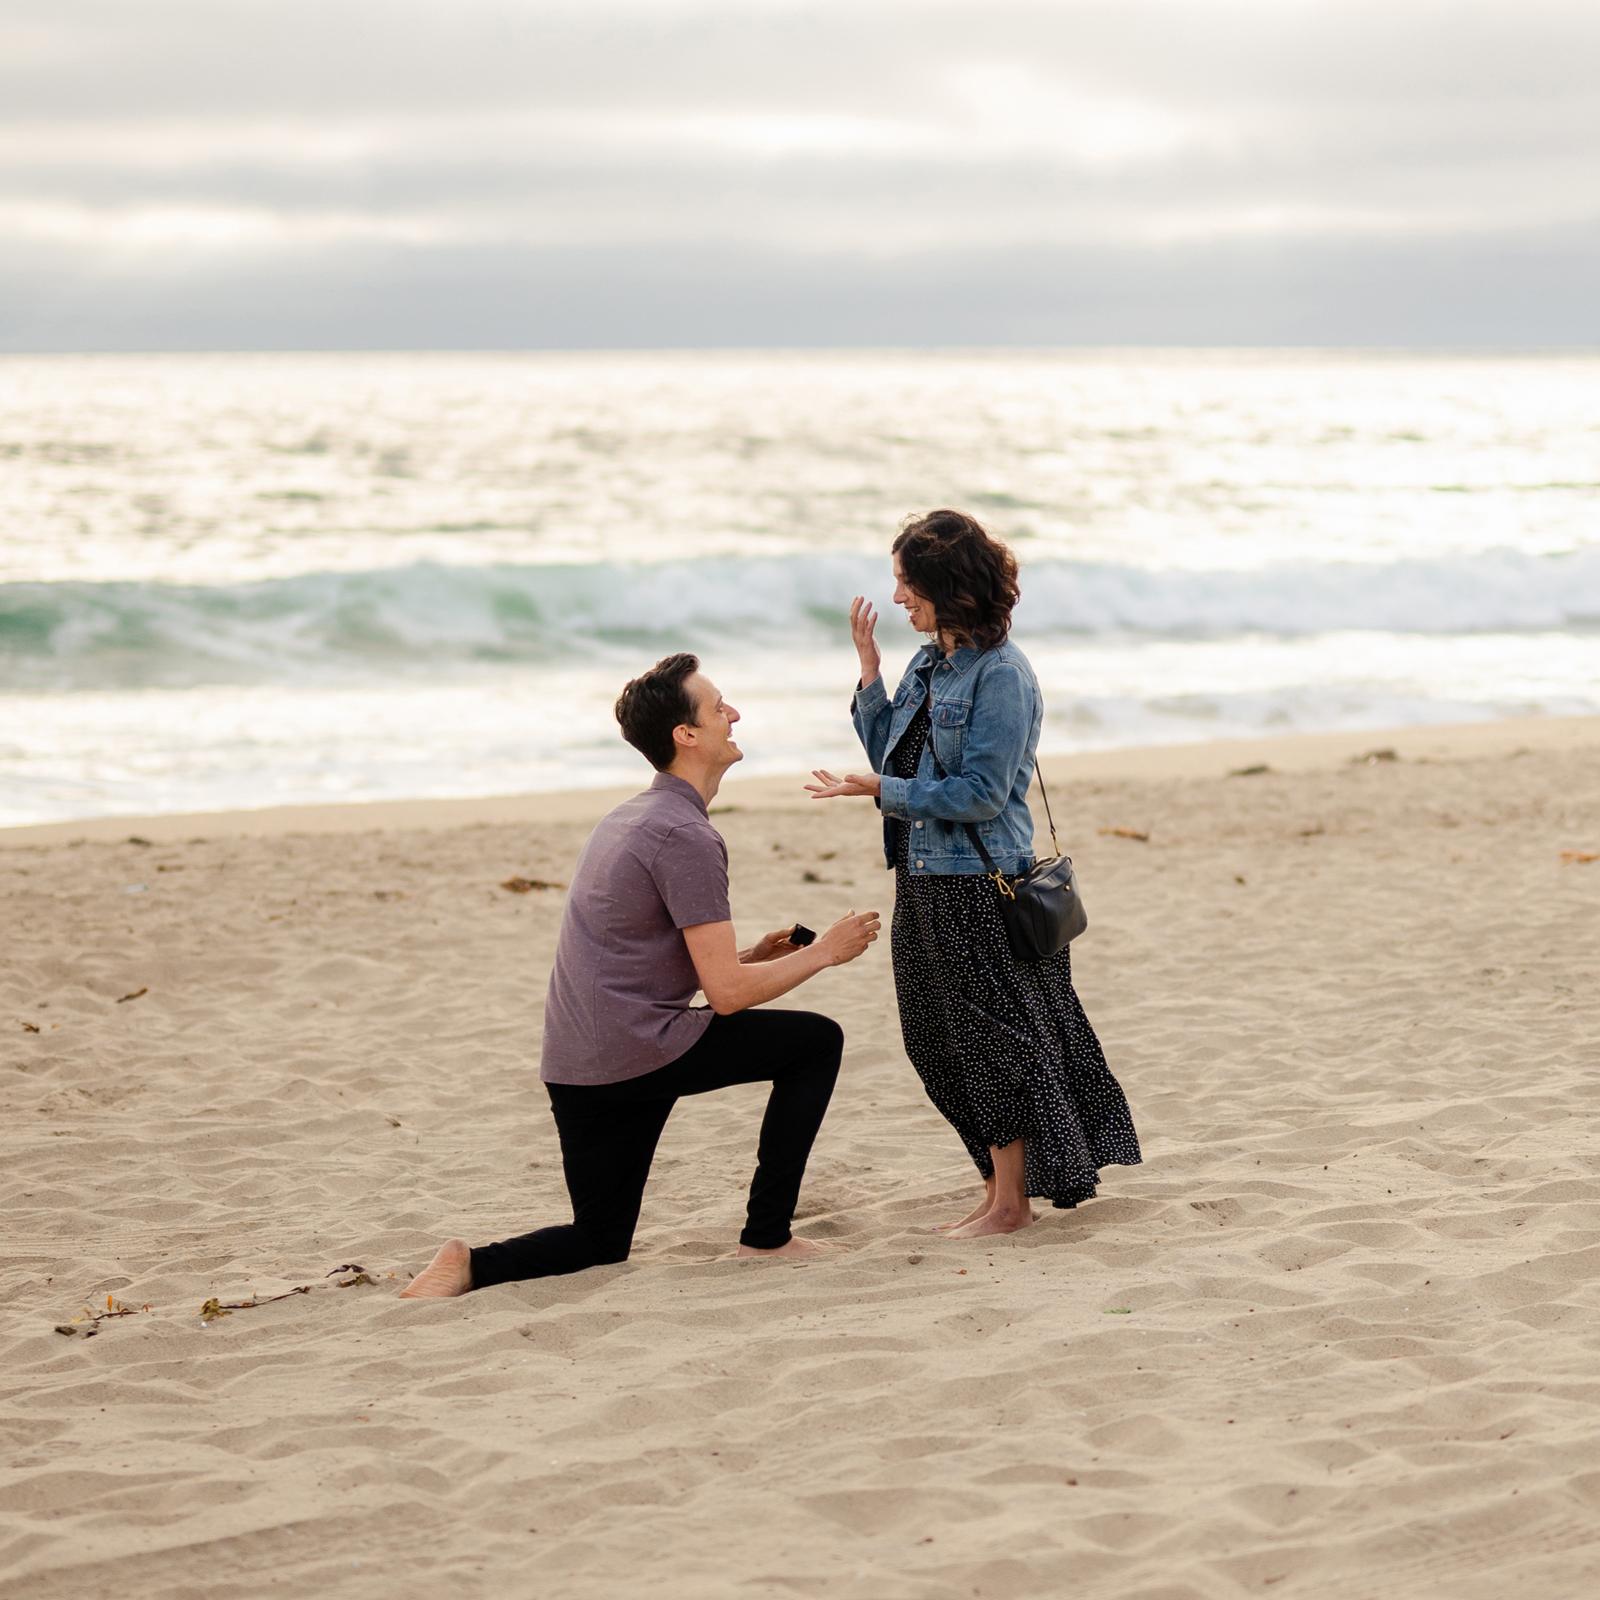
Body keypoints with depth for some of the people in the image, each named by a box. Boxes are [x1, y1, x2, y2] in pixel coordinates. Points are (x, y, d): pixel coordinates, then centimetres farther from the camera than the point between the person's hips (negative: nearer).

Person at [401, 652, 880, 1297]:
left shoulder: (632, 817, 18)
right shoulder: (686, 837, -13)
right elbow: (726, 994, -15)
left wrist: (751, 955, 20)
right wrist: (820, 954, 0)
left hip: (575, 1068, 9)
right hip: (640, 1052, -9)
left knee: (599, 1244, 20)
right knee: (817, 1040, 7)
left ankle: (471, 1266, -5)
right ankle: (765, 1235, 8)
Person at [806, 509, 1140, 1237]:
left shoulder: (1002, 675, -16)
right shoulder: (928, 665, 10)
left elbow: (981, 793, -19)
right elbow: (892, 754, 14)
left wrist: (879, 790, -17)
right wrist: (869, 673, 6)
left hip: (978, 884, -9)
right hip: (923, 879, 9)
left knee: (992, 1040, 0)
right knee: (941, 1045, 13)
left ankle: (1010, 1202, 10)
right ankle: (1001, 1184, 25)